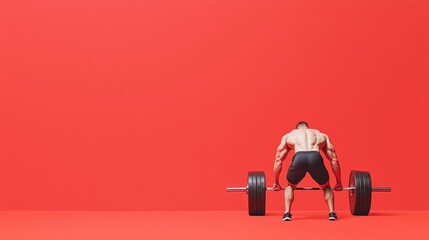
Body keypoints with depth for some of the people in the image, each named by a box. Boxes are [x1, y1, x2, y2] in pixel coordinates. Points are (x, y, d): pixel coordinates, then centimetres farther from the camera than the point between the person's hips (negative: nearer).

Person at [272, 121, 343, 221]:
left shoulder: (289, 135, 37)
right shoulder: (321, 135, 38)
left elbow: (278, 160, 33)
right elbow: (334, 160, 34)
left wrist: (276, 183, 40)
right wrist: (339, 183, 40)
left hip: (299, 158, 0)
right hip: (315, 158, 0)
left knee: (290, 186, 30)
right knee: (326, 187, 29)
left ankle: (287, 214, 16)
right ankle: (332, 213, 13)